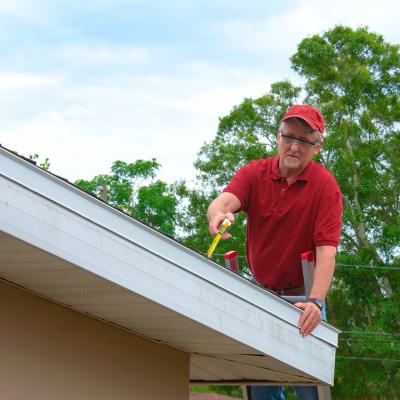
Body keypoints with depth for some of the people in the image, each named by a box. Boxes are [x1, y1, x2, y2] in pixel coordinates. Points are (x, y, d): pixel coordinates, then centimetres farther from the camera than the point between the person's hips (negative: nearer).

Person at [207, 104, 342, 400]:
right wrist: (219, 214, -48)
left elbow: (326, 251, -20)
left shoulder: (325, 186, -12)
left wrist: (315, 302, -35)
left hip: (301, 297, -3)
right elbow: (223, 201, -22)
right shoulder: (254, 173, -3)